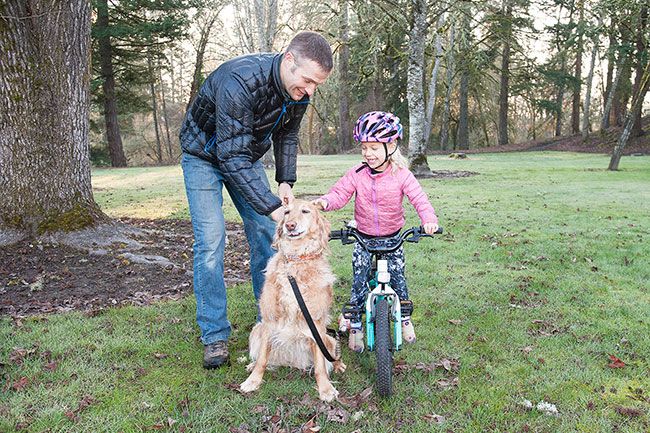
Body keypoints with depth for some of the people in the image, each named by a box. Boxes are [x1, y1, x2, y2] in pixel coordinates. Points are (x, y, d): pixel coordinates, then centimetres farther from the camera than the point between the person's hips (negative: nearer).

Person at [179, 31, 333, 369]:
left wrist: (285, 182, -9)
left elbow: (287, 135, 3)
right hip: (205, 155, -6)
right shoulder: (238, 82, -38)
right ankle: (214, 335, -1)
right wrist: (272, 206, -43)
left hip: (246, 154, 6)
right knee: (210, 241, -12)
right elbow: (232, 157, -39)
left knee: (265, 233, 0)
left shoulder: (298, 90, -15)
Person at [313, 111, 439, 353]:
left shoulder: (401, 175, -12)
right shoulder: (357, 174, -9)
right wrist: (325, 201, -32)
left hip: (392, 238, 0)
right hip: (363, 238, 1)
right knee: (359, 282, -4)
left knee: (397, 278, 5)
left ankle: (405, 319, 31)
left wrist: (429, 219, -35)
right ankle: (355, 326, 12)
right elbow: (339, 194, -9)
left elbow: (419, 199, -17)